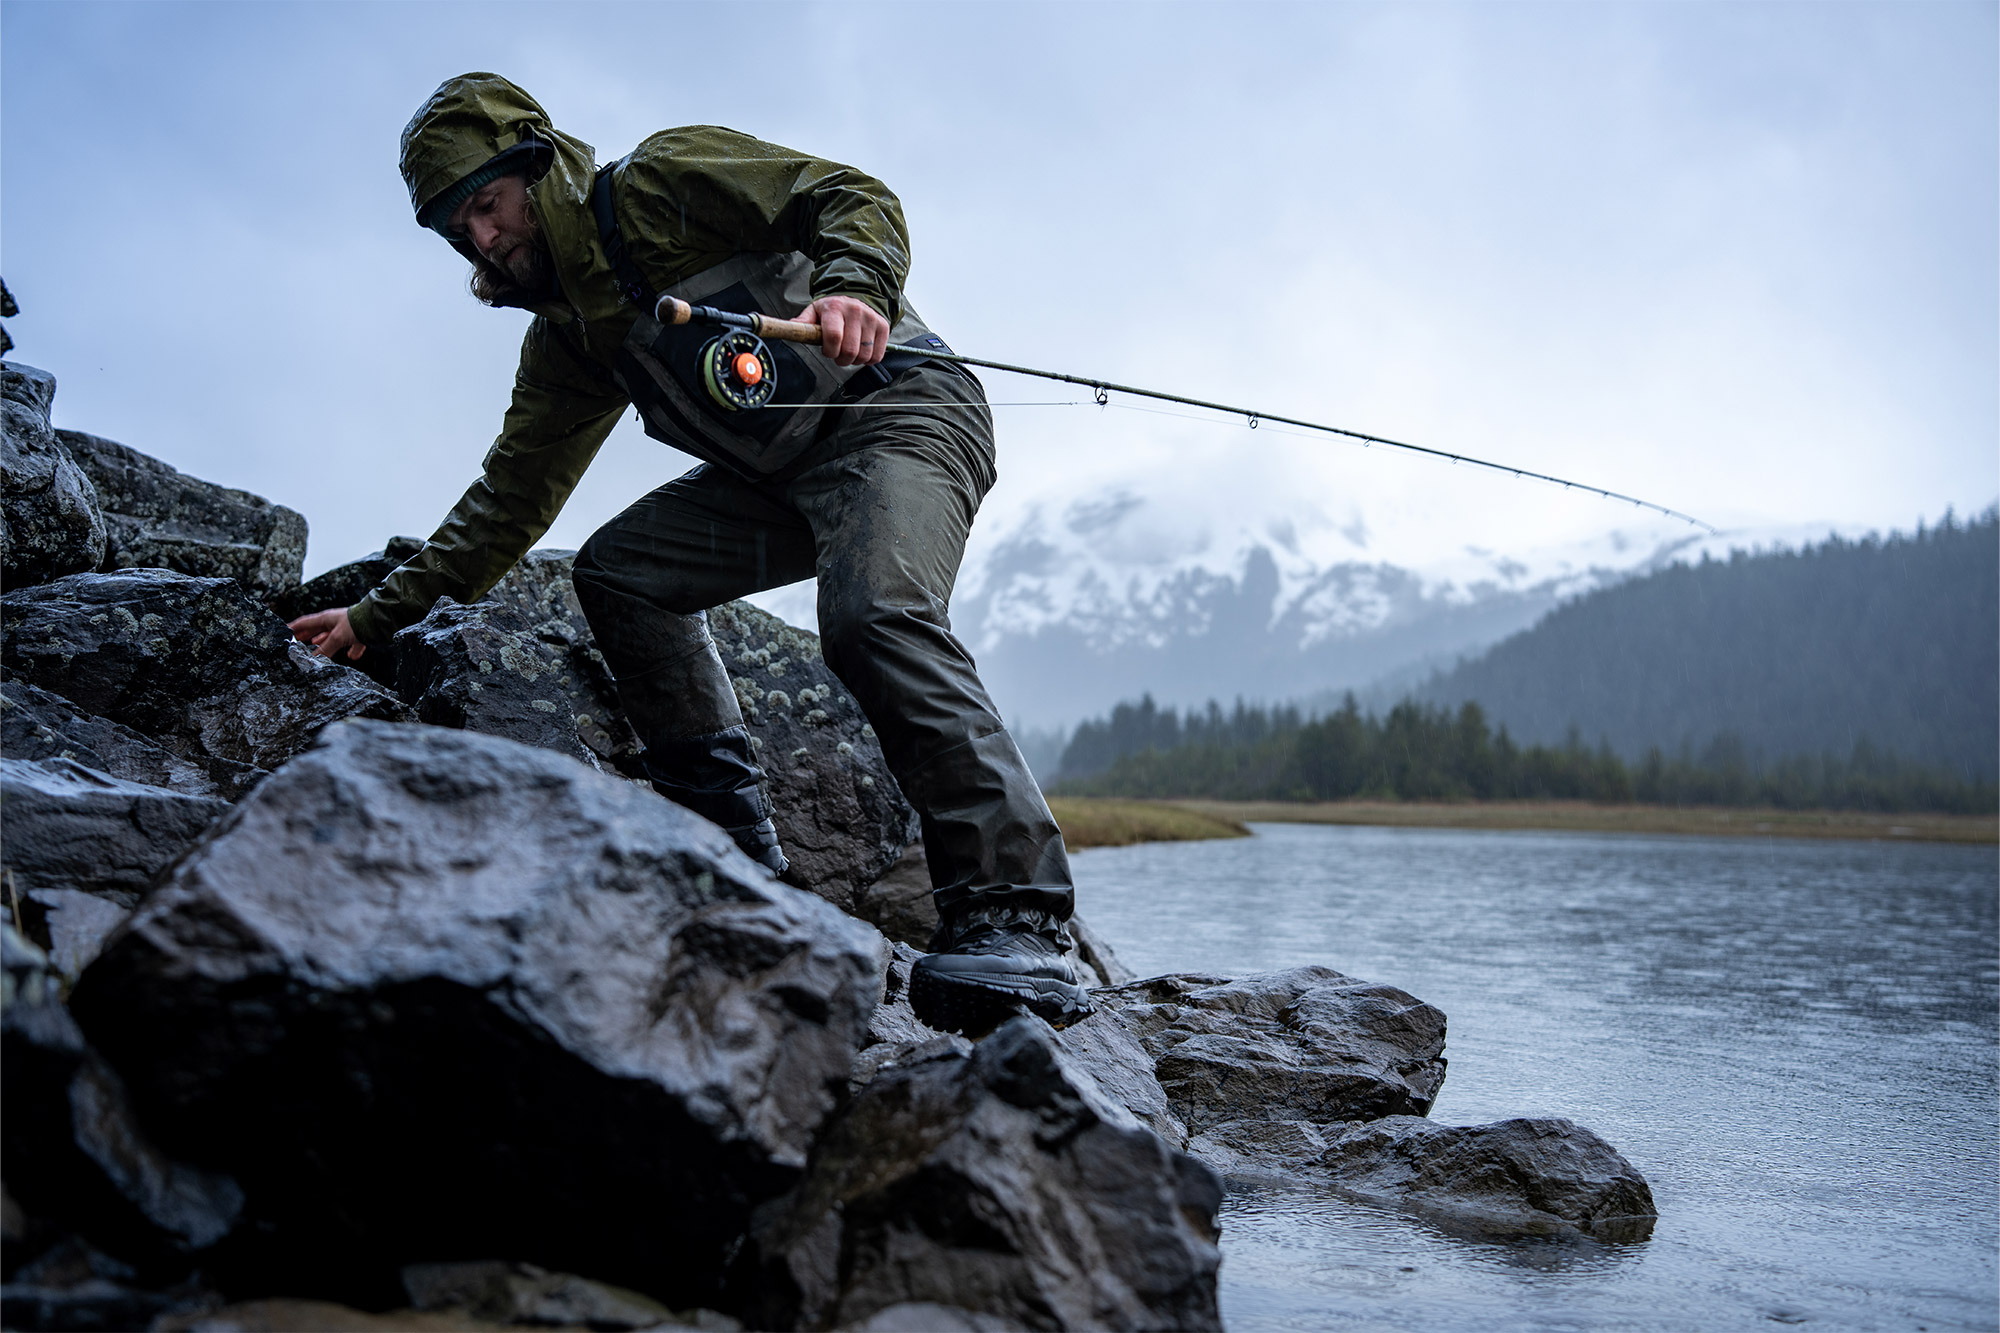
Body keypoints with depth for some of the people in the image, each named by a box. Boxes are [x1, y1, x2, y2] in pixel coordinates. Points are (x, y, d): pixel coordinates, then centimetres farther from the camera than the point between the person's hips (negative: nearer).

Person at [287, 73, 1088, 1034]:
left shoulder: (665, 181, -5)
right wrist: (385, 610, 18)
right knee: (617, 569, -4)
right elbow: (513, 491, 19)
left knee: (874, 614, -33)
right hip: (780, 476, 8)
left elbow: (852, 197, -12)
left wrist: (854, 287, -34)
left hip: (897, 411, -8)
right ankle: (736, 858, -5)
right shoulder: (566, 339, 16)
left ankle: (1012, 925, -35)